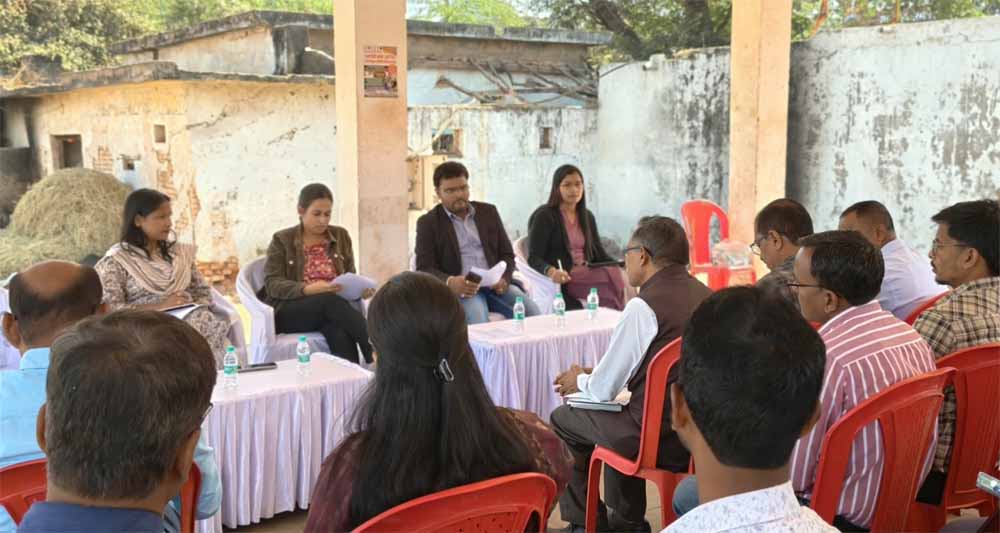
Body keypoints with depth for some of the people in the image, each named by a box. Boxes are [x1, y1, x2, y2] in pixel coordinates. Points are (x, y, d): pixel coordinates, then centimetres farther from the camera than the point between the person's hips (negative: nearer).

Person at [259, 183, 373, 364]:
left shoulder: (341, 236, 13)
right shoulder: (282, 240, 3)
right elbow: (272, 284, -6)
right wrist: (307, 289, -24)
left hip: (333, 306, 2)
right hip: (288, 311, -2)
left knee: (339, 333, -34)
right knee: (330, 301, -34)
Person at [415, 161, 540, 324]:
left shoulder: (488, 211, 17)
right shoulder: (428, 222, 6)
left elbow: (507, 254, 15)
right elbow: (425, 269, -3)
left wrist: (504, 279, -8)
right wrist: (450, 283, -25)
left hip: (495, 285, 4)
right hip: (460, 288, -4)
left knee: (531, 313, -22)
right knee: (479, 322, -35)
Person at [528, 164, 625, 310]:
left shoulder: (587, 217, 20)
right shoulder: (544, 216, 0)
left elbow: (599, 253, 18)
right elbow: (534, 258, -8)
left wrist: (622, 267, -1)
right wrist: (551, 271, -30)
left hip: (587, 274, 6)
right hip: (563, 280, -6)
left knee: (620, 277, -27)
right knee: (612, 280, -30)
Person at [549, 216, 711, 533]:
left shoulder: (644, 306, -19)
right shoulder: (705, 296, 4)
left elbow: (604, 390, -12)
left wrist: (579, 381, 10)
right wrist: (594, 375, 19)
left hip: (660, 440, -7)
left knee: (562, 420, 14)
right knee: (619, 414, 31)